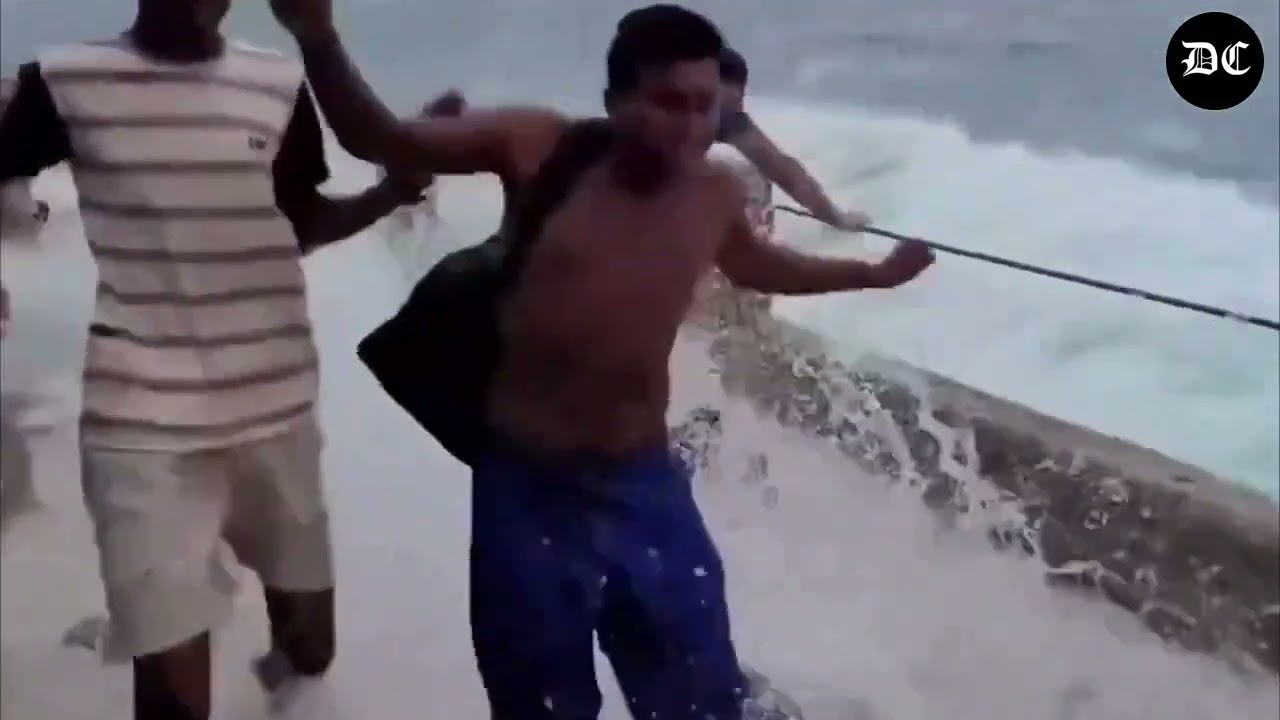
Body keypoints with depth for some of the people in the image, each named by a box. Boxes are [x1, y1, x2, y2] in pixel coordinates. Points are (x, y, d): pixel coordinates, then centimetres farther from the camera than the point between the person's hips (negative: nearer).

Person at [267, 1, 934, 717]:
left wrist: (874, 273, 29)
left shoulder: (715, 194, 0)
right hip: (528, 491, -3)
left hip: (646, 485, 3)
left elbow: (755, 263, 23)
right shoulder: (540, 148, -11)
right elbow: (380, 139, -5)